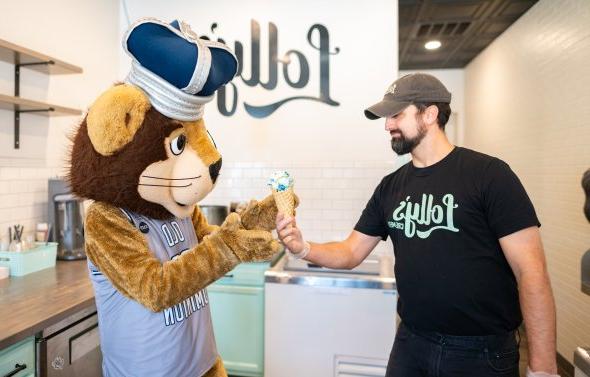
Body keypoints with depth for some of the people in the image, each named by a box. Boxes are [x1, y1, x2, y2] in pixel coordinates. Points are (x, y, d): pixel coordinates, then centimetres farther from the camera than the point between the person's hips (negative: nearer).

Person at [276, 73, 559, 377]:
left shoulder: (488, 174, -12)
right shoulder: (390, 187, 3)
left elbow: (532, 273, -14)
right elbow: (351, 252, 4)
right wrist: (304, 248, -15)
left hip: (482, 351, -4)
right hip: (410, 342, 5)